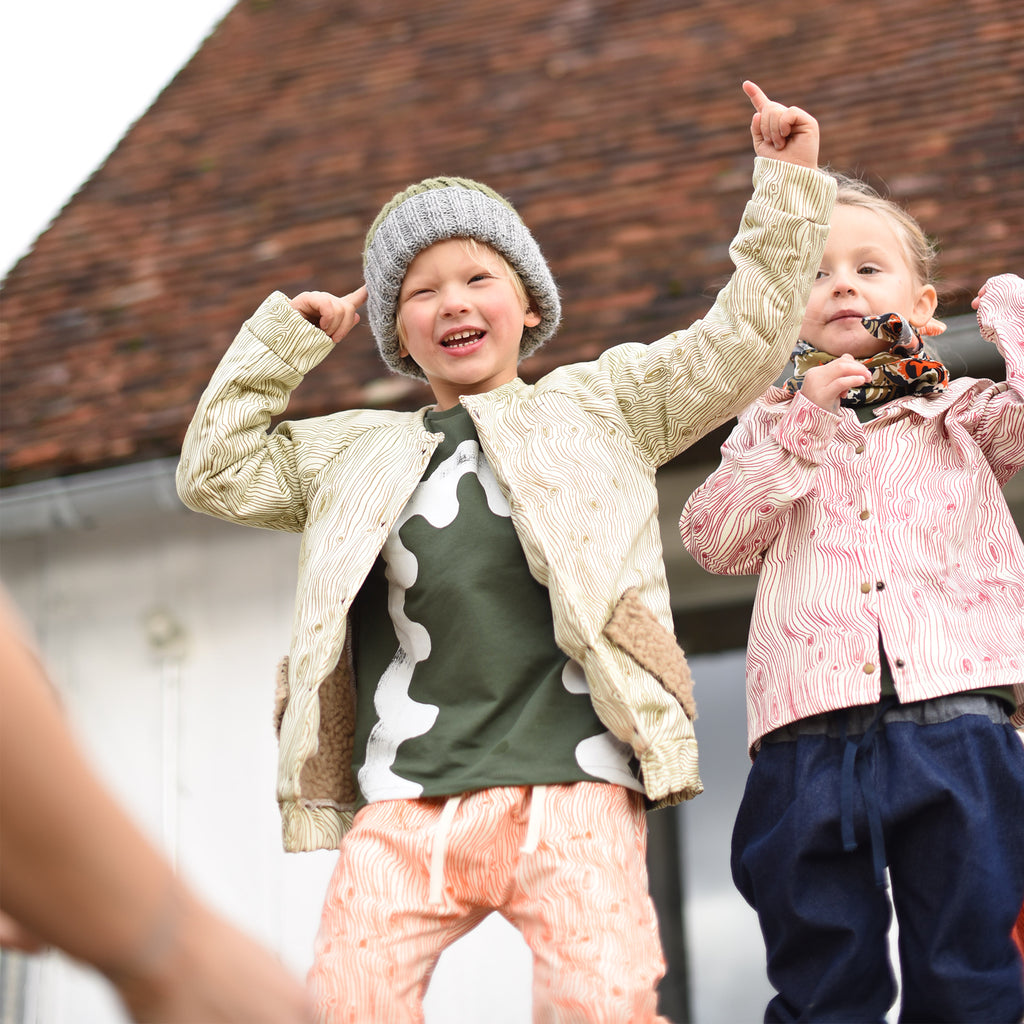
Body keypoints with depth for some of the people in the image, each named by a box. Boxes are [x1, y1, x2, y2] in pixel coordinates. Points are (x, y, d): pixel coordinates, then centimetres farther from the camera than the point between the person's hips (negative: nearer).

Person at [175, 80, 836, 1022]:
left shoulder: (600, 405, 19)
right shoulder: (356, 455, 26)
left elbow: (740, 344, 14)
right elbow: (216, 472, 26)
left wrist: (788, 185, 9)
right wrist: (283, 337, 24)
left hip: (570, 787, -2)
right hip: (402, 804, 2)